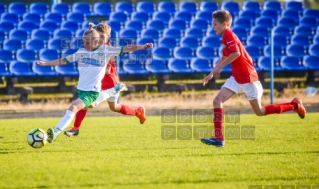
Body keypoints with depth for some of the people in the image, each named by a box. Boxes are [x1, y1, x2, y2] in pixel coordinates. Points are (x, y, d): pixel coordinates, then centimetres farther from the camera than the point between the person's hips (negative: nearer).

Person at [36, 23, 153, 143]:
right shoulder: (81, 52, 9)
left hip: (93, 91, -7)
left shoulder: (105, 50, -2)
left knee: (73, 107, -23)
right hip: (81, 89, 7)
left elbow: (125, 49, -2)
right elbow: (64, 60, 15)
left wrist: (142, 47, -8)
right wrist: (45, 64, 14)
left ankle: (55, 133, -34)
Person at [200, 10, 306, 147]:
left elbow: (236, 53, -31)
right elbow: (225, 57, 26)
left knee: (259, 111, 1)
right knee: (217, 101, -5)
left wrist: (219, 68, -23)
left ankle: (294, 105, 16)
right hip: (236, 76, 9)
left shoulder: (228, 35, -16)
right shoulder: (225, 37, 12)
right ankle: (219, 138, -7)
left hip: (247, 76, -9)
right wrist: (212, 74, 23)